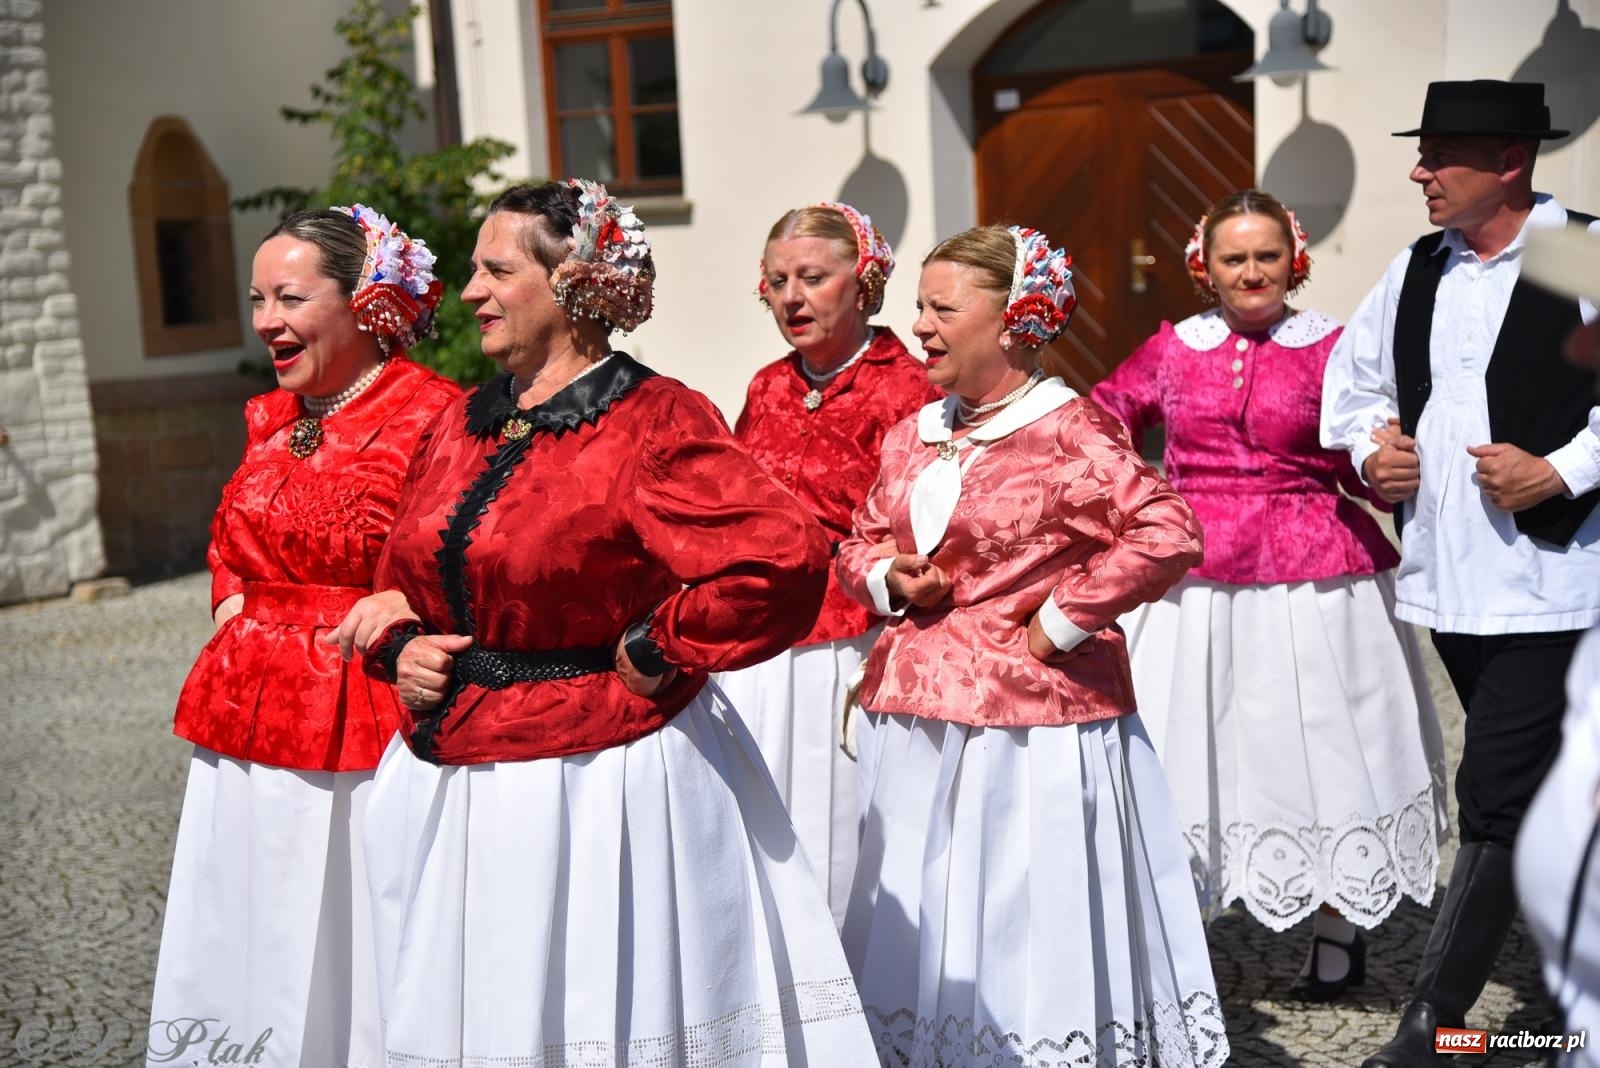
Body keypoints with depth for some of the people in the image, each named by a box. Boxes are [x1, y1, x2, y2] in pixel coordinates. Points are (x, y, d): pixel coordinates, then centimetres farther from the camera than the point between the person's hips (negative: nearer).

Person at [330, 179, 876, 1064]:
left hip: (600, 787, -7)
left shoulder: (654, 422, -12)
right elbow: (403, 581, 21)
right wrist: (402, 646, 0)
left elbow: (782, 560, -26)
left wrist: (655, 655, -17)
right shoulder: (465, 423, 11)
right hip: (457, 785, 7)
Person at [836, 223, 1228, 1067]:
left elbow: (1169, 534, -23)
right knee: (929, 932, 16)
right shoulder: (913, 437, 10)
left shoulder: (1069, 434, -12)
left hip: (1033, 726, -7)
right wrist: (888, 580, -1)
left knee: (1031, 931, 2)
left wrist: (1059, 623, -18)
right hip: (920, 720, 7)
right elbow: (861, 540, 21)